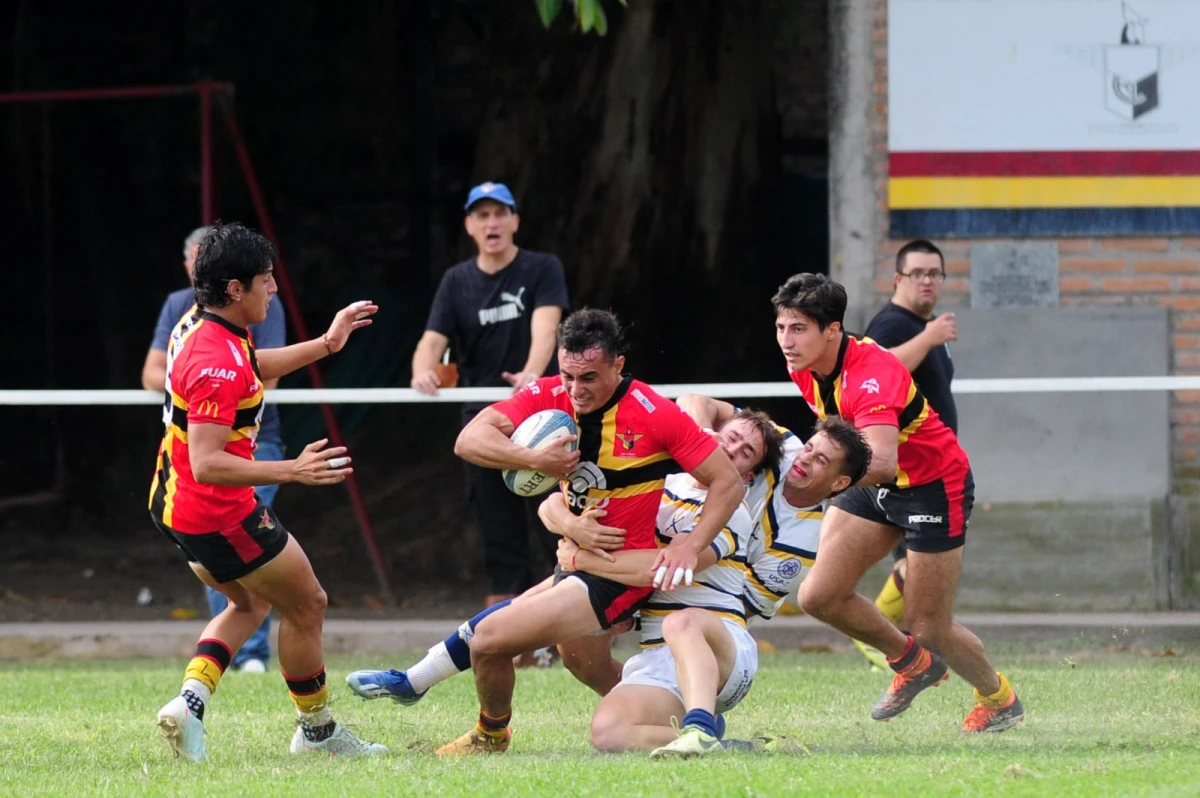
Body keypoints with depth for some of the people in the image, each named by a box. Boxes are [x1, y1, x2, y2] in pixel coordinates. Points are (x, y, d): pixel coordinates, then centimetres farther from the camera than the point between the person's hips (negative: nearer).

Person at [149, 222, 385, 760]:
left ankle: (191, 700, 6)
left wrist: (325, 344, 25)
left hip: (175, 506, 10)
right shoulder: (218, 362, -29)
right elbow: (206, 463, -34)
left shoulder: (200, 326, 2)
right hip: (220, 515, -10)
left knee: (251, 603, 25)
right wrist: (292, 471, -37)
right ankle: (316, 730, 21)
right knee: (306, 604, 7)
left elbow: (254, 367, 25)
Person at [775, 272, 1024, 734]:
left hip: (934, 484, -8)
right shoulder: (805, 369, -8)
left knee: (930, 629, -3)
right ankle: (911, 662, 20)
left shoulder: (871, 375, -34)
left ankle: (999, 698, 29)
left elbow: (882, 462, -50)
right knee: (819, 596, -6)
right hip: (878, 488, 8)